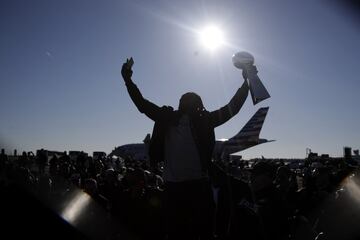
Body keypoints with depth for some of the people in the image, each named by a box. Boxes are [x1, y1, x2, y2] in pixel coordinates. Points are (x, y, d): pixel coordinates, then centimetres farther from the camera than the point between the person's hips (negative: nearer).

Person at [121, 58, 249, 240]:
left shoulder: (204, 121, 7)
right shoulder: (167, 118, 8)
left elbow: (232, 108, 6)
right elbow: (142, 104, 10)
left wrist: (247, 82, 0)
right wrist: (128, 80, 2)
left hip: (199, 185, 0)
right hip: (173, 186, 0)